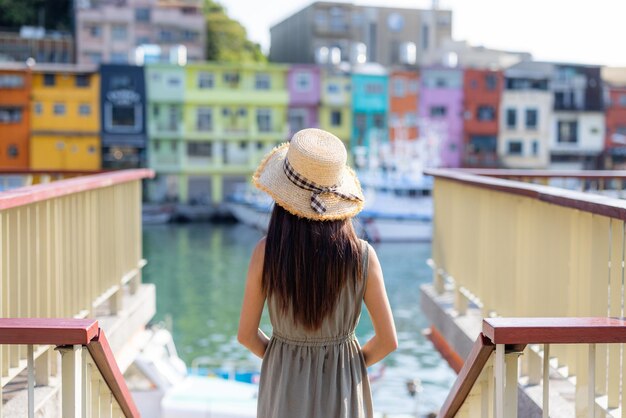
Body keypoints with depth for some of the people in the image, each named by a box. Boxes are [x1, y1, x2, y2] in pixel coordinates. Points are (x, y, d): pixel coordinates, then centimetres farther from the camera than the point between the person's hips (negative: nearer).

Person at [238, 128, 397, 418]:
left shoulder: (266, 252, -17)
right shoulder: (363, 256, -17)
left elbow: (246, 334, -7)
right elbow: (387, 340, -10)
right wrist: (354, 362, 9)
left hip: (284, 386, 0)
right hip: (342, 389, 0)